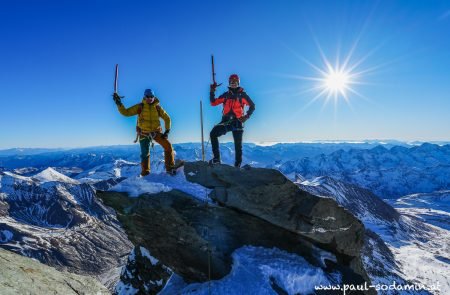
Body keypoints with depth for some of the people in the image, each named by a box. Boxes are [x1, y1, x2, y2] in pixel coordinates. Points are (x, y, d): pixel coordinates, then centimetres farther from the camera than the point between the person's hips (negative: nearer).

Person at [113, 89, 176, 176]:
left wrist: (167, 131, -4)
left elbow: (167, 118, 6)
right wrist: (119, 103, -13)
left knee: (168, 146, -14)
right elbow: (126, 112, -1)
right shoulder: (140, 107, -2)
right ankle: (145, 173, 15)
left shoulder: (157, 107, 0)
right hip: (144, 133, -1)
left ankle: (170, 168, -4)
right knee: (145, 154, -1)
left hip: (156, 132, 1)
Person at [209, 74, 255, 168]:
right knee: (213, 134, -19)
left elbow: (252, 106, 7)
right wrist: (212, 92, 1)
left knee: (238, 145, 0)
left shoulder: (242, 95, 4)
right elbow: (213, 103, 12)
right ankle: (216, 158, -14)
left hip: (237, 122, -2)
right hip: (226, 121, 3)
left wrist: (247, 116, -6)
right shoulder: (226, 95, 13)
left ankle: (237, 165, 11)